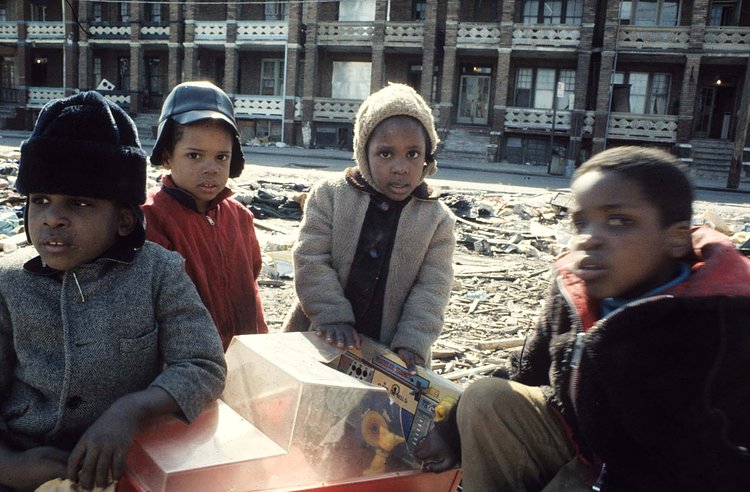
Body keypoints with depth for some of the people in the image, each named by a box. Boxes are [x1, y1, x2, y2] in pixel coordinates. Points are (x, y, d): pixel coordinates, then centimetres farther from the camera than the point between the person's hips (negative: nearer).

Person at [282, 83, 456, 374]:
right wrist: (334, 316, -19)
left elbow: (432, 288, -7)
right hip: (322, 339, 1)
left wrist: (412, 342, -17)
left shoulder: (438, 219, -5)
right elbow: (311, 261, -10)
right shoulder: (329, 195, -6)